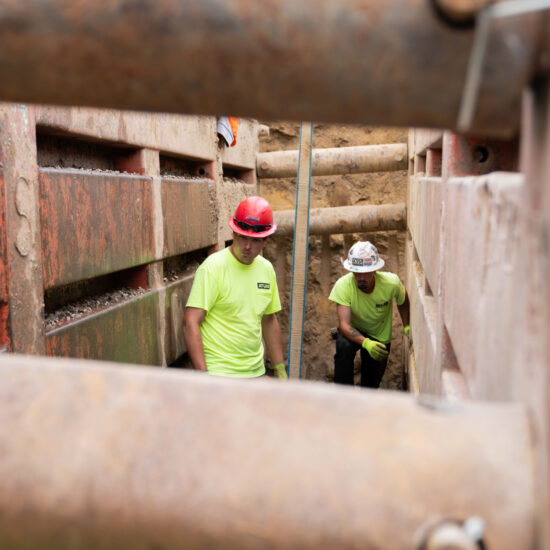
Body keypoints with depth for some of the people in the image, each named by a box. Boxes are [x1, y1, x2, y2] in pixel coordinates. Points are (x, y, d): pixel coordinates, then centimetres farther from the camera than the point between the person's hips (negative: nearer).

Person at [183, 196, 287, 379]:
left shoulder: (266, 269, 9)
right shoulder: (213, 267, -11)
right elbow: (190, 323, -16)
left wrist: (280, 369, 18)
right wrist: (203, 374, -22)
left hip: (257, 372, 6)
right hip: (219, 373, -6)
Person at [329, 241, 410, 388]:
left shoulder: (391, 283, -25)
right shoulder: (343, 285, -30)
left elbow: (403, 302, 0)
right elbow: (344, 325, -35)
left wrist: (407, 327, -12)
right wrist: (366, 343, -51)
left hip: (380, 336, 2)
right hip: (353, 331, -2)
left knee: (371, 384, 3)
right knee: (344, 347, -35)